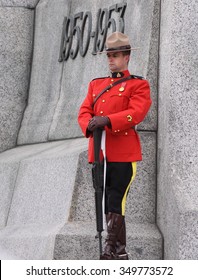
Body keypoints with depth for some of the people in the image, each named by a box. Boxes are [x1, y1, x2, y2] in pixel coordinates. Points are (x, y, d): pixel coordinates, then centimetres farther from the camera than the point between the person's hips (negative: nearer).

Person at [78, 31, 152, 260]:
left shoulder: (138, 85, 2)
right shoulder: (96, 84, 20)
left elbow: (137, 112, -14)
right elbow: (84, 111, 10)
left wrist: (107, 120, -28)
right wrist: (90, 125, -15)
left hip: (124, 153, -6)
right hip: (99, 152, 6)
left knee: (116, 203, -12)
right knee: (106, 204, 8)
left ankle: (109, 250, -11)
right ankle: (121, 254, 15)